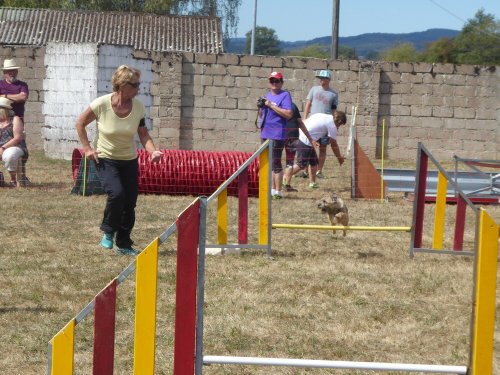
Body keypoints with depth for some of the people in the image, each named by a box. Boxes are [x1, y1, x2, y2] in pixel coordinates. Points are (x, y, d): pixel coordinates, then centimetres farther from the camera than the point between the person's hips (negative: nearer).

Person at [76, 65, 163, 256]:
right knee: (116, 193, -25)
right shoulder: (101, 104, -18)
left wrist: (153, 151, -16)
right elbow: (80, 123, -3)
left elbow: (143, 134, 2)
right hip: (105, 159, -4)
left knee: (130, 204, 4)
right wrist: (87, 148, -9)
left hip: (129, 161, 4)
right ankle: (108, 232, -1)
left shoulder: (138, 107, -8)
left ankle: (124, 244, 22)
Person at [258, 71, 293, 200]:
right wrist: (261, 106, 2)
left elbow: (288, 114, -17)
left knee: (275, 162, -8)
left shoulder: (285, 95, -6)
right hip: (265, 134, 8)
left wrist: (271, 105, -17)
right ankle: (272, 189, 18)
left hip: (277, 135, -8)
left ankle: (278, 191, -5)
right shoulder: (267, 95, 17)